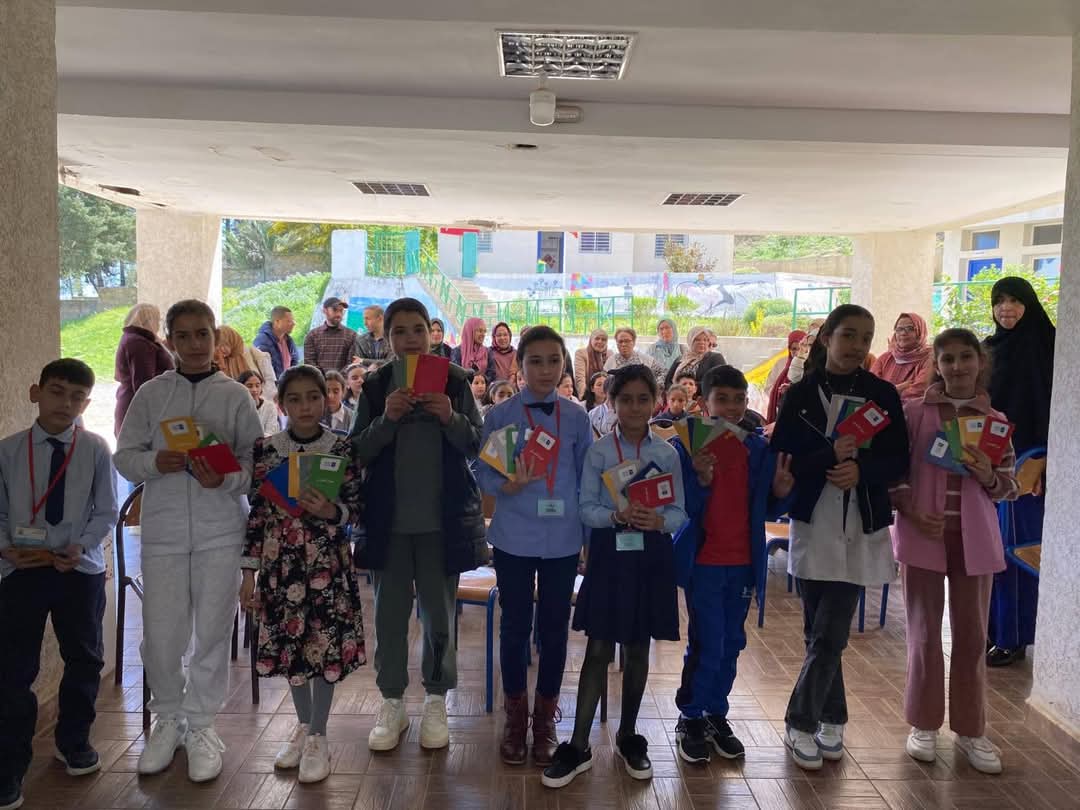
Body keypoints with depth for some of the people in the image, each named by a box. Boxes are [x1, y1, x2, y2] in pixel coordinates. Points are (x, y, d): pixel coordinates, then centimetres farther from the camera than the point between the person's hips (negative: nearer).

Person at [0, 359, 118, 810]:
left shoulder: (96, 450, -4)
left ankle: (73, 741, 36)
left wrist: (80, 547, -16)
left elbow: (106, 513, -2)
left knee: (85, 659, 13)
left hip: (81, 569, 1)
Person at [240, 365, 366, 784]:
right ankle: (302, 725, 34)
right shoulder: (265, 449, 0)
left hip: (328, 563, -2)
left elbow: (356, 510, -3)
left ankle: (318, 737, 20)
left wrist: (330, 511, -24)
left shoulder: (342, 449, -5)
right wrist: (249, 572, 2)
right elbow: (257, 513, 2)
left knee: (324, 644, 3)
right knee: (290, 643, 12)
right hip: (280, 562, 2)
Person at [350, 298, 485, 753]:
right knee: (390, 615, 9)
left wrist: (450, 418, -19)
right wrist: (387, 419, -17)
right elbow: (358, 454, -1)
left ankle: (436, 702, 25)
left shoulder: (455, 381, 0)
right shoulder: (376, 386, 3)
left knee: (439, 615, 8)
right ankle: (392, 703, 25)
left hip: (443, 519, -1)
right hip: (388, 519, 1)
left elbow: (475, 445, -1)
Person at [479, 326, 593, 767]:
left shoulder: (576, 417, 2)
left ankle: (545, 721, 28)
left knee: (554, 628, 9)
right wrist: (509, 485, -25)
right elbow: (485, 475, -4)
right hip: (515, 539, -1)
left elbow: (586, 478, 7)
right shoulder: (500, 415, -3)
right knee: (515, 627, 9)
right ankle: (515, 718, 28)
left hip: (563, 539, 1)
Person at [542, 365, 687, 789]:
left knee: (638, 649, 12)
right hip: (609, 554, -2)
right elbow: (586, 508, -5)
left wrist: (659, 521, -19)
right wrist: (617, 516, -23)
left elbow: (679, 511, 2)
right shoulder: (598, 451, -1)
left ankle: (627, 736, 29)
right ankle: (579, 746, 10)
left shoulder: (668, 453, 2)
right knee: (598, 649, 1)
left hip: (651, 556, 2)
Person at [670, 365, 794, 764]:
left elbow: (766, 511, 10)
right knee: (707, 645, -3)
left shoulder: (759, 450, 4)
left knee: (731, 644, 13)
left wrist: (780, 491, -10)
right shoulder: (687, 446, -8)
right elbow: (680, 508, -11)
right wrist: (701, 479, -28)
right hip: (703, 561, -4)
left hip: (742, 562, 4)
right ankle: (690, 719, 17)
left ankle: (716, 715, 30)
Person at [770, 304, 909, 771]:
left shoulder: (883, 394, 2)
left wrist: (861, 469, -18)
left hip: (862, 528, 0)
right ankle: (831, 718, 25)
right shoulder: (801, 394, 0)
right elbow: (780, 459, -5)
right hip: (813, 525, 0)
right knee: (822, 633, 8)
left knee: (830, 634, -3)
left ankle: (803, 722, 12)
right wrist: (828, 455, -20)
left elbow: (899, 462, 1)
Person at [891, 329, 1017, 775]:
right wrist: (911, 513, -13)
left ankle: (970, 729, 23)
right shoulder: (913, 412, -3)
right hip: (923, 534, -2)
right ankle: (923, 723, 21)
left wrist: (987, 476, -13)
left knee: (972, 635, 8)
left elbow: (1010, 487, 8)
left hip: (974, 538, 2)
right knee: (924, 633, 5)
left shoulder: (995, 421, 4)